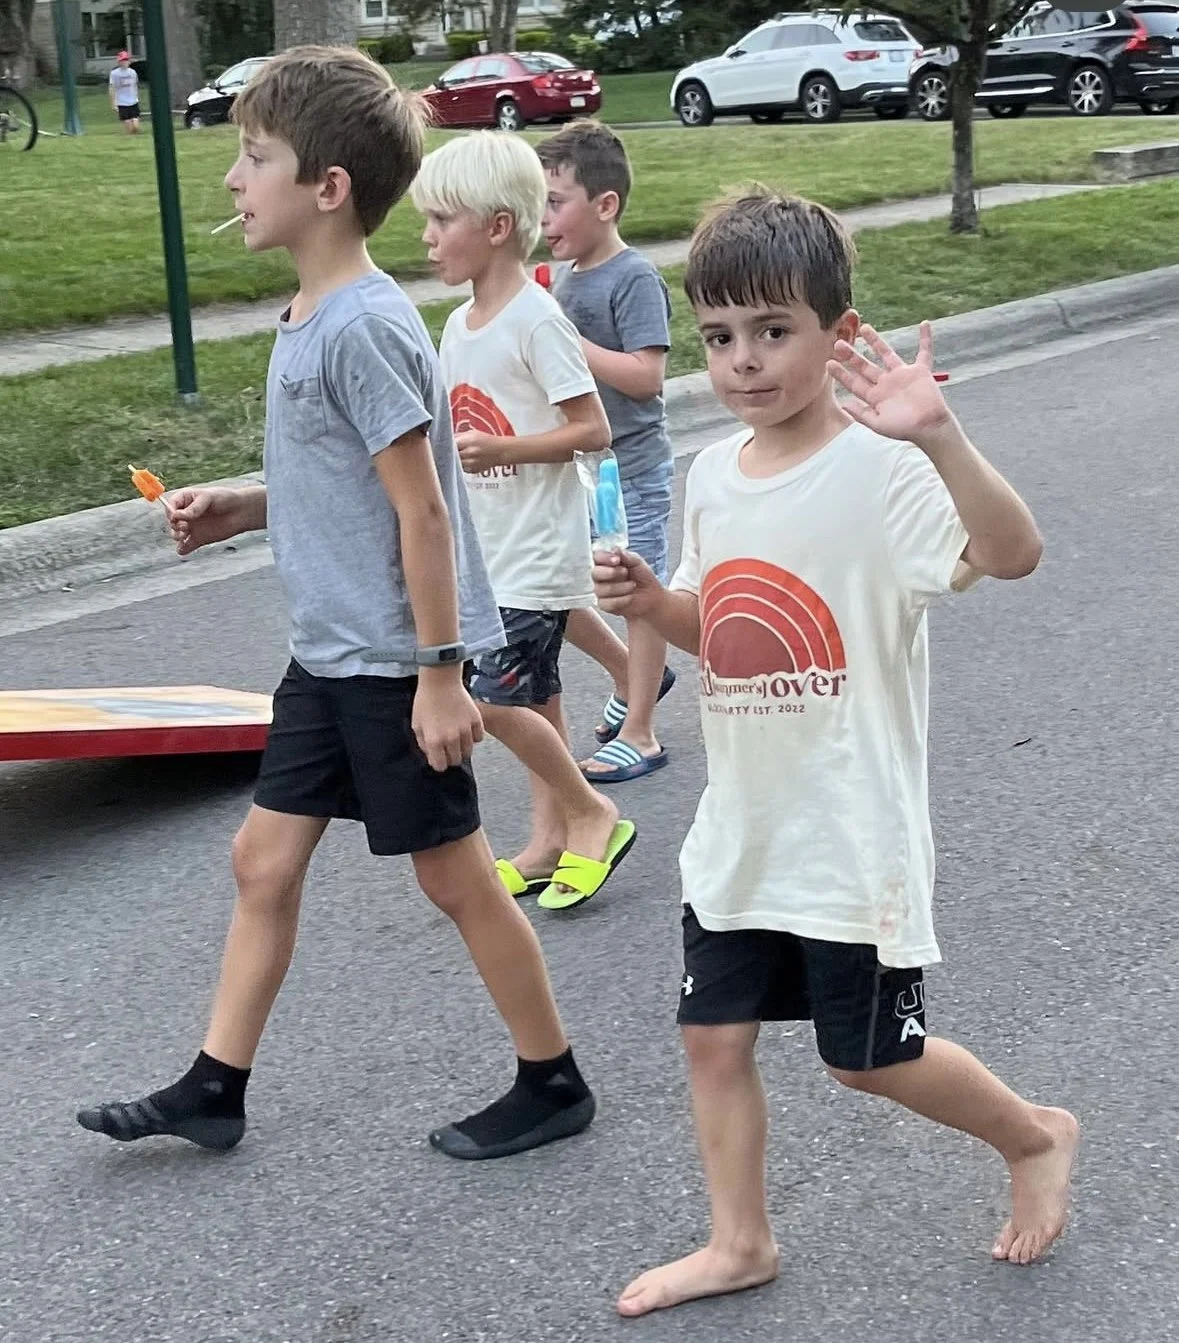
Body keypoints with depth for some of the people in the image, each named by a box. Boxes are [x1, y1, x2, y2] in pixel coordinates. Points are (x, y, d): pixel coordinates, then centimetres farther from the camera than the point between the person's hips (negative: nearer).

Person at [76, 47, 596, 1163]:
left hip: (392, 661, -9)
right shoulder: (311, 316, 7)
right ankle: (213, 1091, 26)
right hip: (329, 653, 9)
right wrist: (240, 510, 6)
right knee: (264, 859, 14)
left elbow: (421, 506, -21)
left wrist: (438, 674, -20)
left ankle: (552, 1083, 22)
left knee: (454, 874, 4)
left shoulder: (362, 326, -21)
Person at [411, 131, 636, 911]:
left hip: (540, 552, -8)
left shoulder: (536, 321, -16)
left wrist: (503, 449, -26)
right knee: (532, 697, 14)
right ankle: (550, 842, 23)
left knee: (493, 698, -11)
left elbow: (593, 429, -17)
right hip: (492, 550, 8)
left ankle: (593, 815, 6)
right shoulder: (459, 326, 10)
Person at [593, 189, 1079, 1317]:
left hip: (852, 833, -6)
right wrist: (651, 602, -3)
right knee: (714, 1035, 12)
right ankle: (739, 1243, 32)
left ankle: (1035, 1138, 35)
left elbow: (1012, 555, -36)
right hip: (740, 830, 6)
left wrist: (938, 435, -50)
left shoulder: (878, 469, -19)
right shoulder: (712, 475, 4)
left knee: (866, 1058, 9)